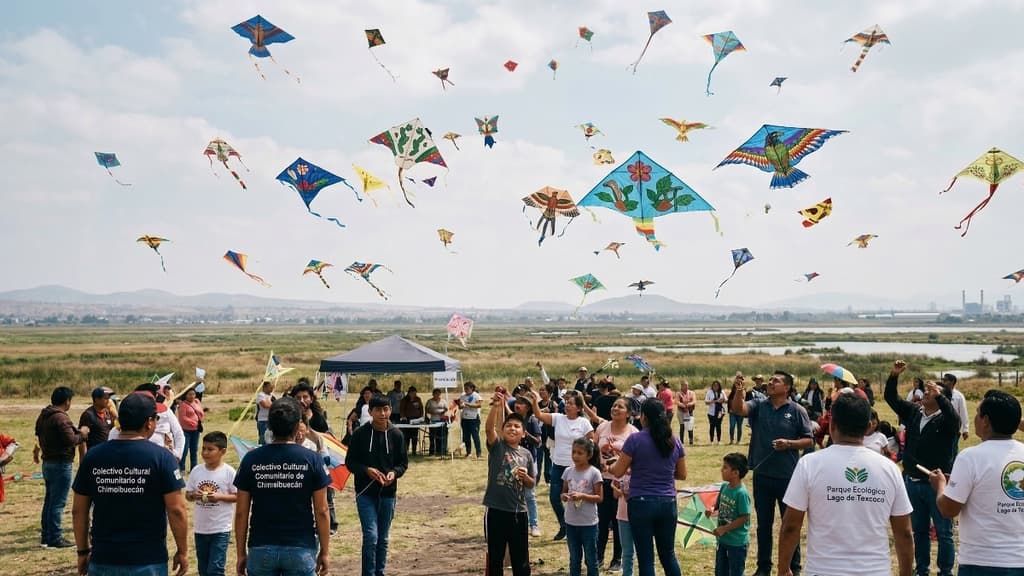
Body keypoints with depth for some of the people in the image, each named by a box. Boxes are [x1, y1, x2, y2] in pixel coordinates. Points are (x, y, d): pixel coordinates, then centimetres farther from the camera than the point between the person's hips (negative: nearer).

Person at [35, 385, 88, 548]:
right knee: (58, 503, -4)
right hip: (61, 464, -9)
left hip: (47, 463, 9)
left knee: (49, 501, 16)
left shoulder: (43, 416, 10)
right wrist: (82, 434, -6)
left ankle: (46, 536, 23)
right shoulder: (61, 418, -19)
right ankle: (55, 539, -1)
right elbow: (70, 440, -25)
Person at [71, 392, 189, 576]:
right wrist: (183, 551, 0)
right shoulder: (161, 457, -10)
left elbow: (79, 510, 5)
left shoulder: (93, 457, 0)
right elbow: (176, 510, -11)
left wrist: (83, 551, 16)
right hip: (148, 561, -3)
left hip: (103, 560, 3)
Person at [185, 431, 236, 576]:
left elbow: (237, 496, -7)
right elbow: (187, 495, 8)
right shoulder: (196, 471, 1)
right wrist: (194, 495, -14)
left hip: (221, 529, -5)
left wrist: (219, 496, -21)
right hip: (200, 528, 5)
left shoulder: (229, 472, -11)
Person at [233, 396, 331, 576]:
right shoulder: (312, 460, -6)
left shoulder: (251, 460, -2)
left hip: (261, 549, 1)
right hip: (301, 550, -1)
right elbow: (321, 512, -4)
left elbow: (241, 512, 1)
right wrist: (325, 551, 5)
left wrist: (241, 553, 9)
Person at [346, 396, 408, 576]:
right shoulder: (360, 434, -5)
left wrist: (394, 473, -14)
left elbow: (403, 462, 6)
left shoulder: (396, 434, 0)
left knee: (383, 539, 12)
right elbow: (350, 462, -1)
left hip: (388, 493, 3)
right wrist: (366, 470, -18)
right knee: (371, 536, -12)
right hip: (365, 493, -2)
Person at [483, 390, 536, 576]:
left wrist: (525, 477, -9)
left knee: (521, 560, 11)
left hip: (519, 512, 3)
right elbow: (489, 428, -24)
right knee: (495, 557, 8)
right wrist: (496, 406, -40)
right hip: (496, 510, -3)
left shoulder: (526, 454, 5)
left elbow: (531, 485, 14)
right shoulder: (497, 446, -3)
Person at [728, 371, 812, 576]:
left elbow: (808, 440, -1)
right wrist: (739, 391, -36)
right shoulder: (759, 405, 1)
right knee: (763, 524, 13)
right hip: (762, 475, 2)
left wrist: (789, 443, -18)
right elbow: (738, 409, -17)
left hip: (787, 476, -2)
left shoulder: (797, 411, -4)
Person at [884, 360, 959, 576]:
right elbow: (891, 398, 4)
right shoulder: (913, 412, 6)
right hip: (913, 483, 6)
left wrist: (939, 395, -40)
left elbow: (955, 419, -34)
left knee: (943, 532, 5)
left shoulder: (945, 420, -11)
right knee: (919, 531, 17)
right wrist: (894, 375, -9)